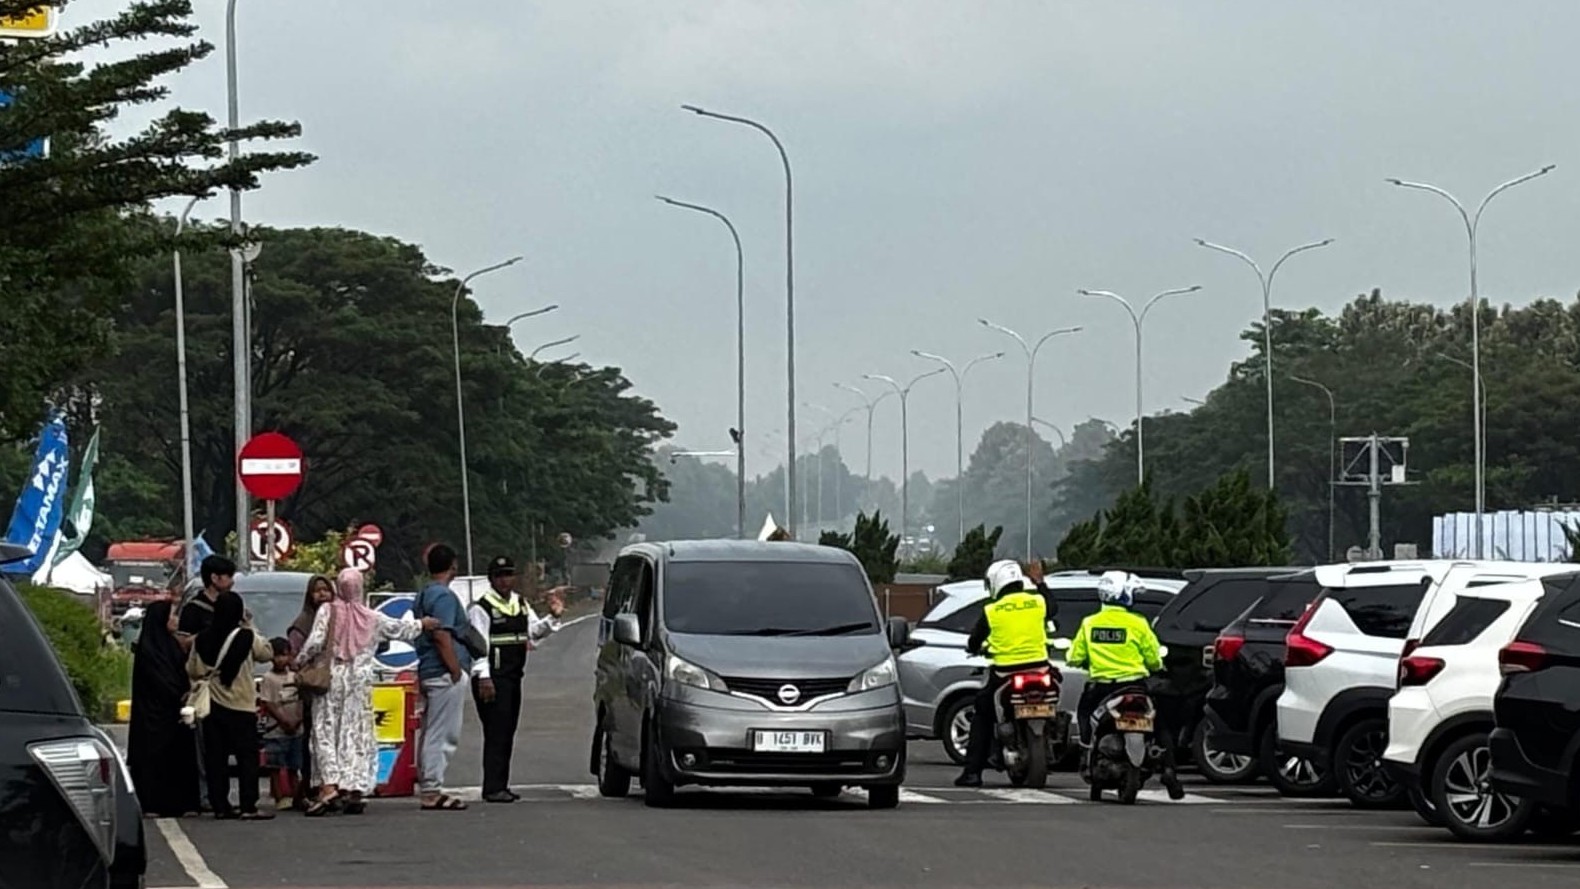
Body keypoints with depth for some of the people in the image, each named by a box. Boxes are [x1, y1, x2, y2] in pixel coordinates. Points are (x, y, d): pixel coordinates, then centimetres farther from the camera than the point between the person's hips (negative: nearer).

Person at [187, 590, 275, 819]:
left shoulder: (201, 640, -1)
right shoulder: (247, 637, -11)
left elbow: (192, 671, 4)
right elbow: (267, 653, 5)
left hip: (211, 706, 3)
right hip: (241, 706, -3)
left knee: (215, 757, 8)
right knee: (247, 757, 0)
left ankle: (220, 805, 7)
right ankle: (248, 806, -5)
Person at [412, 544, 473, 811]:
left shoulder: (423, 596, 16)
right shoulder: (444, 596, -14)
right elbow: (441, 635, -21)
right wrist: (456, 669, -18)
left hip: (427, 671, 10)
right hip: (444, 674, -10)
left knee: (431, 734, 14)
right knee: (442, 736, -8)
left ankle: (429, 787, 17)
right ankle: (432, 792, -8)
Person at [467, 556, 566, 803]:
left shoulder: (520, 604, 16)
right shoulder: (481, 608, -8)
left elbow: (535, 631, 19)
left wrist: (552, 617, 1)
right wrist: (483, 677, -21)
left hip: (513, 677, 8)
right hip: (493, 678, -8)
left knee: (507, 733, 10)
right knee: (496, 732, -12)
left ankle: (501, 785, 15)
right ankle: (493, 789, -13)